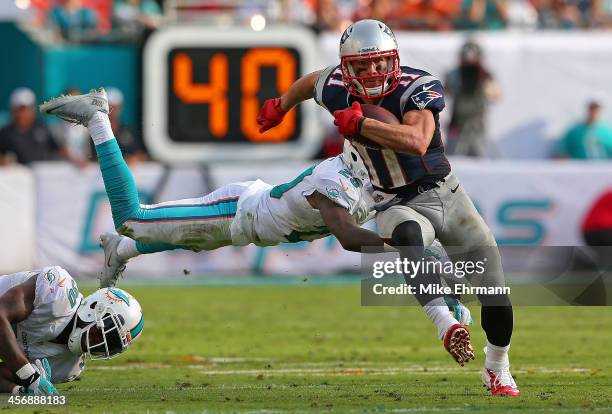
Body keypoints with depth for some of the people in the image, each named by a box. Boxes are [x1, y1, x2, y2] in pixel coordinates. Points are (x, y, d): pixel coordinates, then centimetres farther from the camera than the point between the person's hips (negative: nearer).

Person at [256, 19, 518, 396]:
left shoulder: (417, 88, -20)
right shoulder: (337, 89, -8)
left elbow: (417, 142, -38)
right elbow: (311, 81, 19)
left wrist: (358, 125, -37)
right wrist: (280, 107, 37)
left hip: (445, 192, 0)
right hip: (399, 205, 0)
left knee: (495, 286, -1)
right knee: (408, 236, -39)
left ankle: (497, 368, 25)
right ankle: (445, 325, -54)